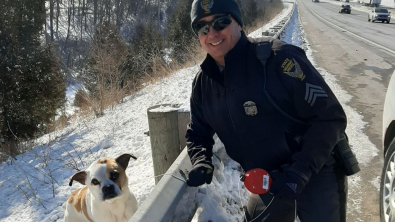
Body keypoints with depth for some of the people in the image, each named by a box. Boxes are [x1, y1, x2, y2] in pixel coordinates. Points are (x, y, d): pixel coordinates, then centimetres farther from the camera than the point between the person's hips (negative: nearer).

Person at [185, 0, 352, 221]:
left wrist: (299, 173, -27)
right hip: (269, 183, 6)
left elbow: (330, 118, -21)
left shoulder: (277, 59, -22)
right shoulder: (203, 83, -2)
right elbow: (197, 133, 13)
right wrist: (201, 162, -8)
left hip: (316, 176, -5)